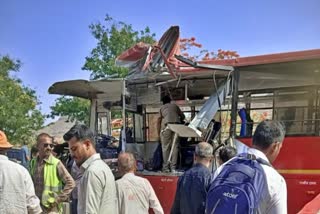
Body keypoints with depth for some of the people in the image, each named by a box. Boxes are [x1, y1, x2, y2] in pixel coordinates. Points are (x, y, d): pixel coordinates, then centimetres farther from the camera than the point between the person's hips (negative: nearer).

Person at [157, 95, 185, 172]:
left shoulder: (162, 108, 21)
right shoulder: (175, 106, 25)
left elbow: (159, 121, 11)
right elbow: (183, 116, 26)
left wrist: (159, 133, 11)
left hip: (167, 125, -2)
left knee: (165, 147, 2)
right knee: (175, 146, 4)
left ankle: (166, 167, 0)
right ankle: (173, 167, 3)